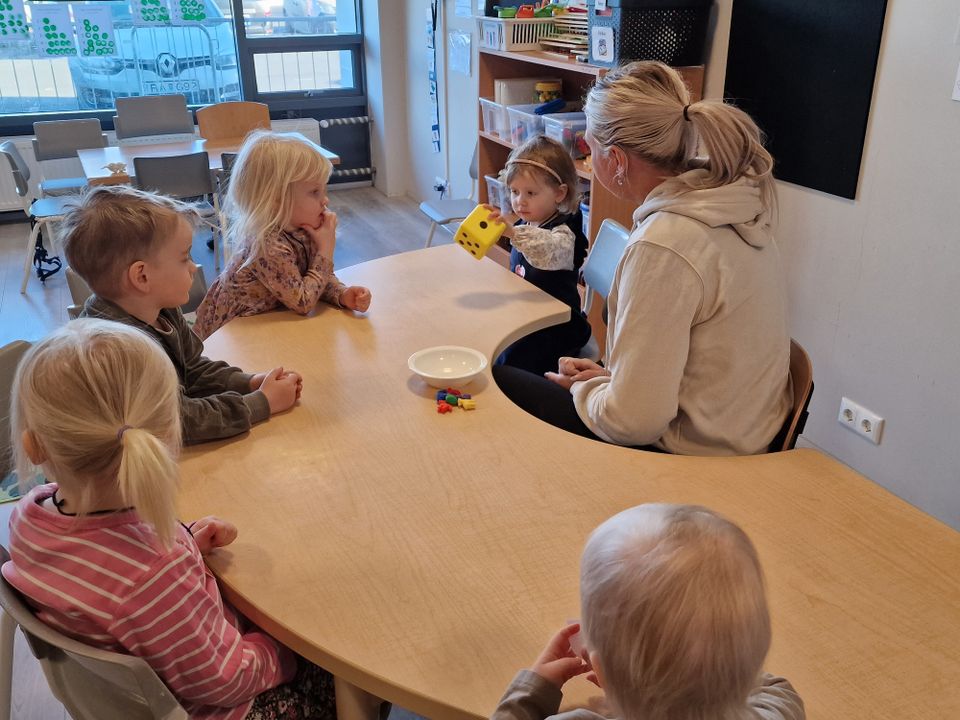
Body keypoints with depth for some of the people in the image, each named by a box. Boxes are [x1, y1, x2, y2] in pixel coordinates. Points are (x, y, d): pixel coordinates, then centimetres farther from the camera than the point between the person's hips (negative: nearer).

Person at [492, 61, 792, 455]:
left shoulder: (663, 247, -29)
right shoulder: (732, 201, -2)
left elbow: (633, 420, -27)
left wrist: (584, 388, -7)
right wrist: (612, 376, 4)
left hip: (689, 453, -8)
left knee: (494, 380, 7)